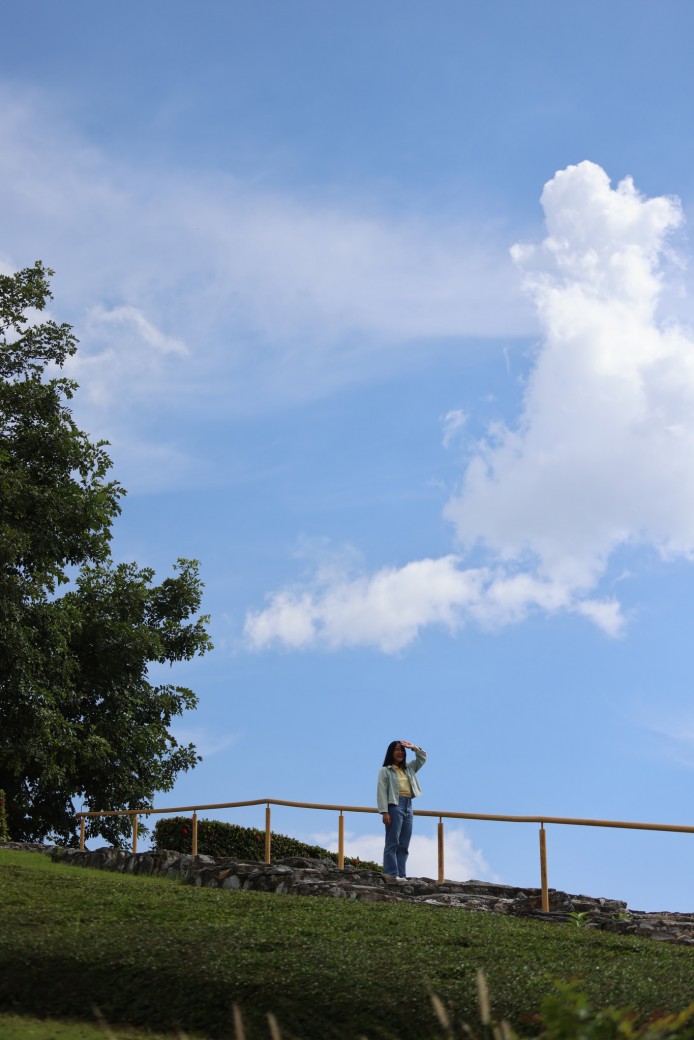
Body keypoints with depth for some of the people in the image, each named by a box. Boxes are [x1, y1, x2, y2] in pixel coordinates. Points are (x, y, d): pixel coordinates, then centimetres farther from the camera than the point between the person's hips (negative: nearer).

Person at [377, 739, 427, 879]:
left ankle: (401, 875, 4)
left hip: (408, 806, 7)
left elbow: (423, 758, 26)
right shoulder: (385, 771, 1)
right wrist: (384, 812, -16)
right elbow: (382, 792, -7)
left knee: (404, 845, 4)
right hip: (394, 805, -7)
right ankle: (391, 875, -13)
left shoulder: (408, 769, 20)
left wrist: (414, 748, 10)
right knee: (393, 842, -10)